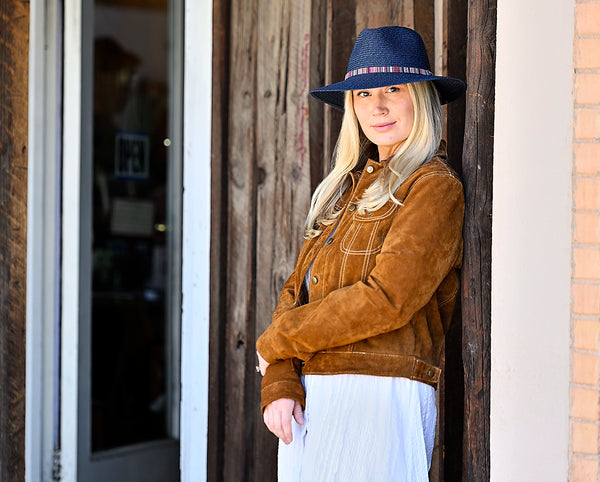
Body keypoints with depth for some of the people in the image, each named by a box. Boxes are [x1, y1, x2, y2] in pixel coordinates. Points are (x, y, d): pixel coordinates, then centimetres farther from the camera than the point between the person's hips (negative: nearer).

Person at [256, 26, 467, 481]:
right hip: (310, 400, 7)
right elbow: (296, 293, 13)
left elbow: (386, 299, -15)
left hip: (380, 397, -7)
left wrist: (276, 341, -5)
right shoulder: (348, 188, 18)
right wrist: (279, 385, -3)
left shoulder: (436, 188, -6)